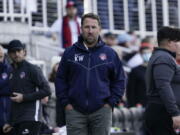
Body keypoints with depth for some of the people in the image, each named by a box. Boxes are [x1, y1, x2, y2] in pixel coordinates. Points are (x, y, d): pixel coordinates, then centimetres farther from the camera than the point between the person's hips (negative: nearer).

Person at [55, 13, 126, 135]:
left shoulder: (109, 53, 6)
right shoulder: (70, 53, 6)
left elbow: (119, 80, 9)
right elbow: (60, 79, 9)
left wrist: (111, 103, -1)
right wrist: (66, 103, 0)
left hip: (101, 111, 0)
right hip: (75, 111, 0)